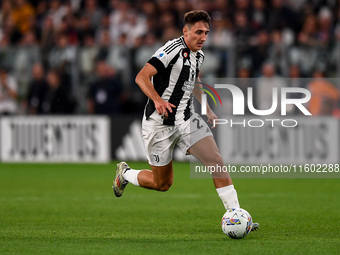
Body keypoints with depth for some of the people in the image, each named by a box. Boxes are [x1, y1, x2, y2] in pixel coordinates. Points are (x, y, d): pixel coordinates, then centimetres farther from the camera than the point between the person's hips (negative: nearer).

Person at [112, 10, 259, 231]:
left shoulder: (198, 55, 8)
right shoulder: (173, 49, -17)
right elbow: (142, 77, -26)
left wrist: (208, 110, 25)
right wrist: (157, 100, -41)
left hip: (187, 119, 6)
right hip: (160, 123, -6)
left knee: (216, 161, -15)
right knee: (163, 184, 5)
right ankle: (125, 173, 35)